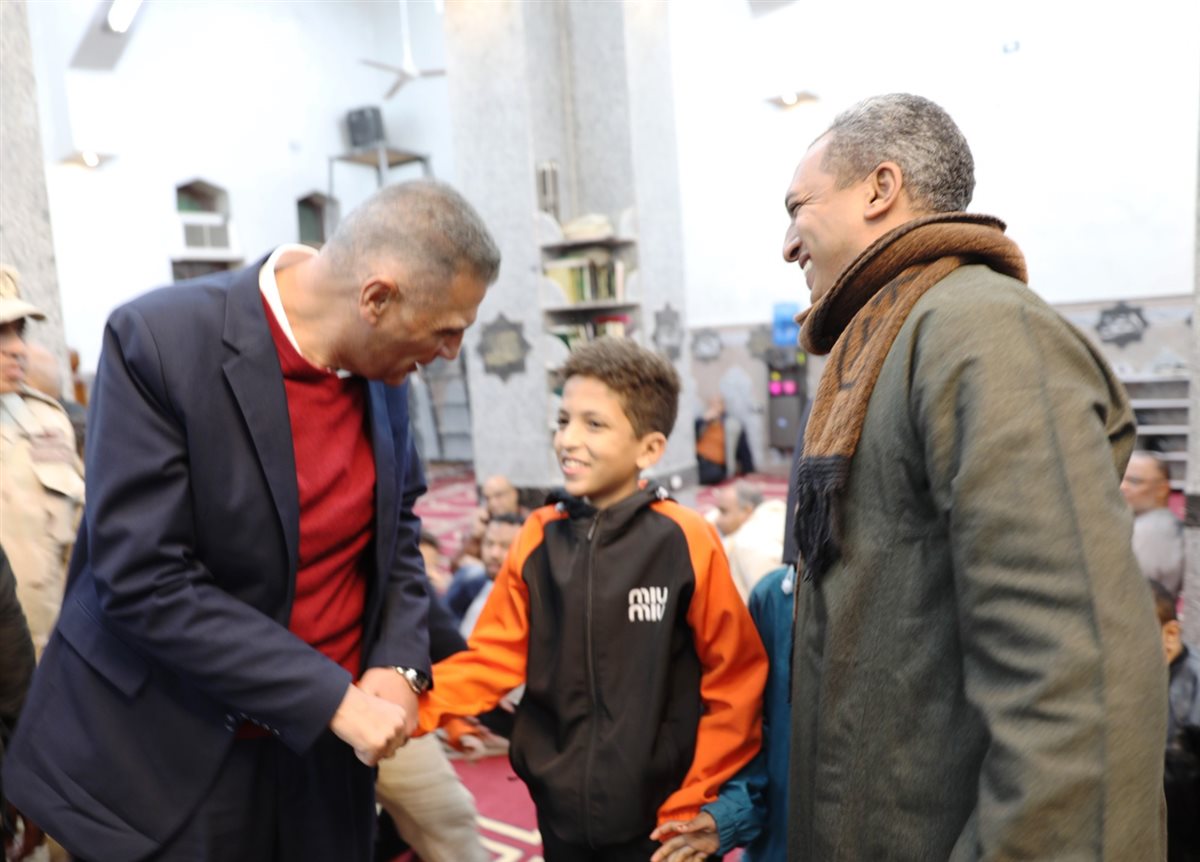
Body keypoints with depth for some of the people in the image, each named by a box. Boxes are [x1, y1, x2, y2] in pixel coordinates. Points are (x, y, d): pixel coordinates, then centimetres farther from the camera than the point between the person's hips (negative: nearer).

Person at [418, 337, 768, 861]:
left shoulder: (687, 542, -15)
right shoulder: (538, 539, -4)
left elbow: (735, 681, -9)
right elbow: (494, 657, -1)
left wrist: (692, 808, -7)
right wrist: (409, 705, -16)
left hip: (656, 815, -3)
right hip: (561, 809, 4)